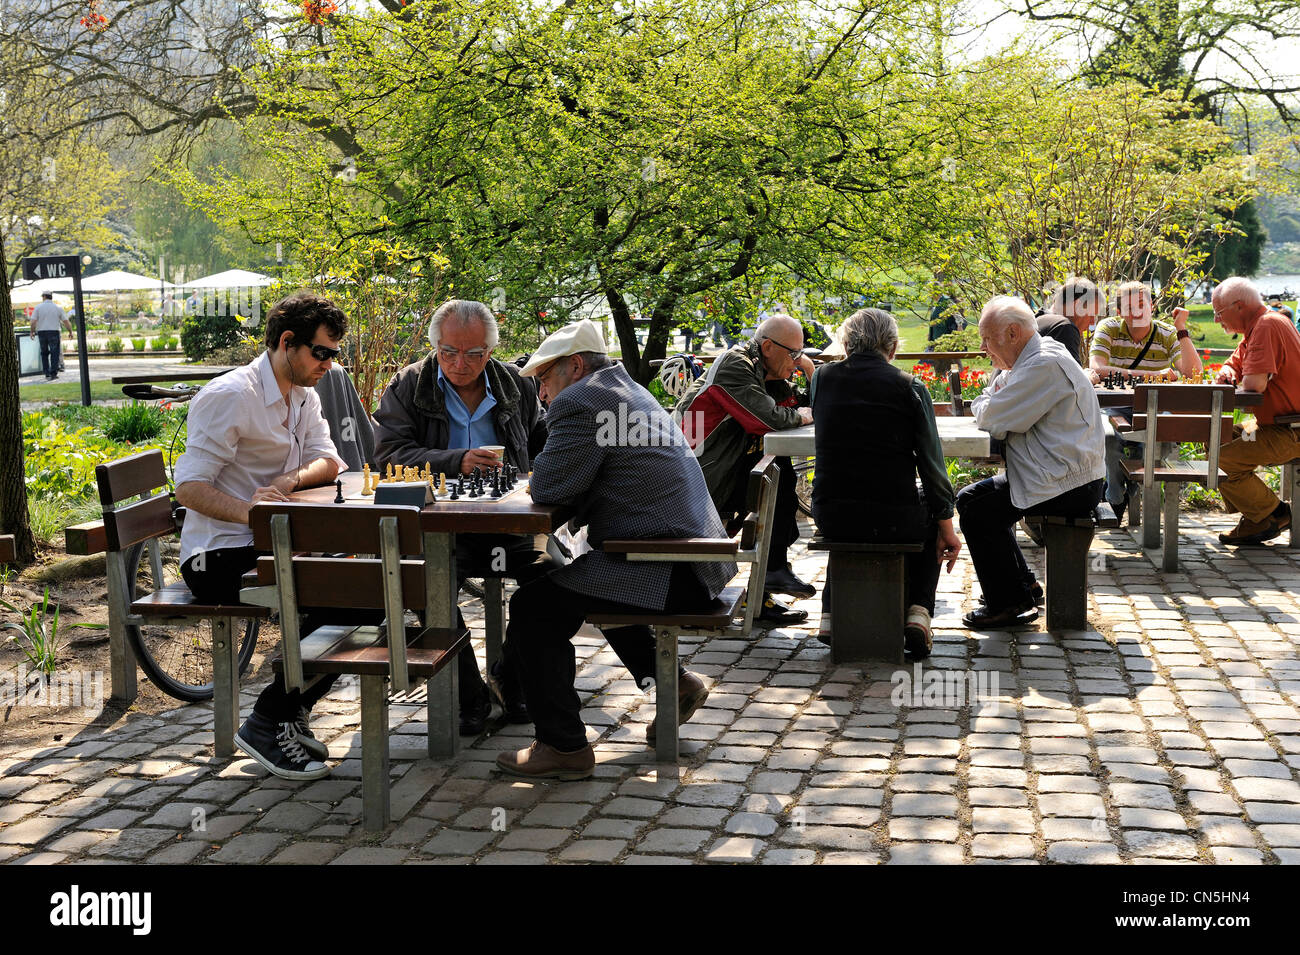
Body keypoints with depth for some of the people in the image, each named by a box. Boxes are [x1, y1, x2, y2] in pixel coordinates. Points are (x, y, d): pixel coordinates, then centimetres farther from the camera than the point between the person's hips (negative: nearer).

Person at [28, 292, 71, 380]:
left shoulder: (38, 307, 2)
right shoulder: (57, 308, 2)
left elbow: (33, 322, -5)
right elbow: (66, 322, 1)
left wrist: (32, 332, 9)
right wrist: (70, 331, 14)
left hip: (41, 332, 1)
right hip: (54, 332, -1)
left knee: (44, 353, 11)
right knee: (55, 353, 2)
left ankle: (47, 374, 9)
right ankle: (53, 373, -9)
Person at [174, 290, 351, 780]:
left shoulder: (303, 396, 15)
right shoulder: (231, 396, -13)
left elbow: (327, 462, 6)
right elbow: (190, 487, -20)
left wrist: (288, 482, -17)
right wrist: (252, 512, -37)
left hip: (270, 546, 8)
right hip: (219, 556, -8)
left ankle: (291, 709, 1)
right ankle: (266, 723, -12)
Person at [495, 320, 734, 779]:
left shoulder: (580, 402, -12)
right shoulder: (627, 391, 21)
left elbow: (548, 488, -16)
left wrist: (544, 469, 6)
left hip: (669, 572, -11)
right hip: (694, 565, 11)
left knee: (533, 606, -13)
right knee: (581, 581, 34)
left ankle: (562, 744, -7)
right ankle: (672, 682, 34)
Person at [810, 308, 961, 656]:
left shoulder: (822, 377, 3)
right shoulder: (909, 387, -4)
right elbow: (932, 463, -4)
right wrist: (947, 529, 5)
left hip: (831, 518, 3)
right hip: (893, 519, -3)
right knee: (931, 521, 31)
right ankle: (918, 611, 13)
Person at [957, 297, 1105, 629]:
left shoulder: (1045, 365, -19)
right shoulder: (1036, 358, 16)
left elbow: (992, 419, -20)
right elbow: (984, 409, 21)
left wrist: (985, 406, 2)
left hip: (1066, 486, -11)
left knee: (974, 507, -11)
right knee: (972, 499, 19)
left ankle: (1008, 604, -2)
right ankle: (1022, 586, 22)